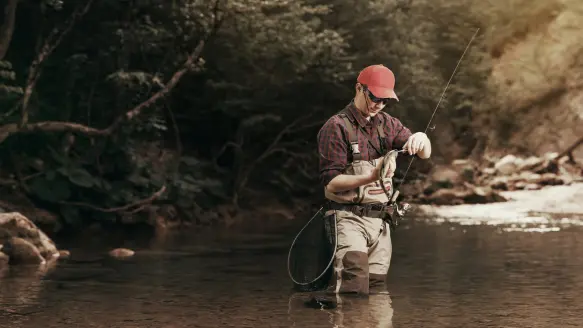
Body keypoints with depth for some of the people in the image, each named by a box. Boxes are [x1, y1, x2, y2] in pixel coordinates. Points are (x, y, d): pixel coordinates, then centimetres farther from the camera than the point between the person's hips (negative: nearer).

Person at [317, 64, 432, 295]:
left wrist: (422, 139, -18)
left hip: (380, 221, 7)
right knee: (350, 293, -21)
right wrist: (371, 177, -24)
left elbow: (425, 154, 7)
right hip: (349, 219, -7)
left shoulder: (387, 124, 13)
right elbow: (331, 182, -11)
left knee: (379, 295, 6)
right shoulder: (337, 127, -6)